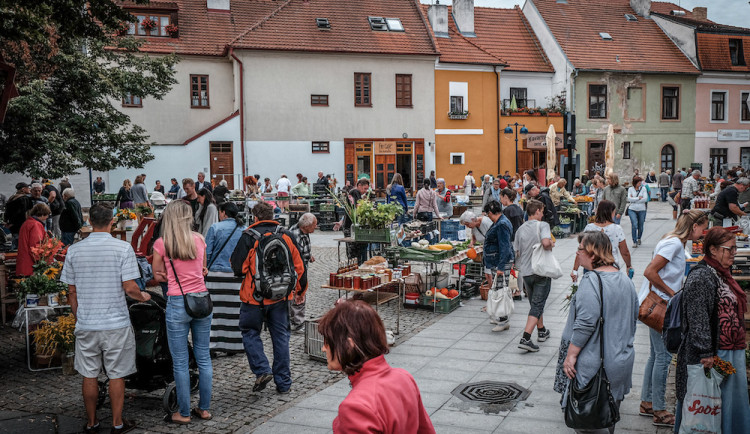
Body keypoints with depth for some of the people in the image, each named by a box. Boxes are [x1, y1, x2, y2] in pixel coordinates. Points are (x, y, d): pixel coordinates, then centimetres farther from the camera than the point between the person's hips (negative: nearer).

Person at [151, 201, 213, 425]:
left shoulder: (161, 244, -6)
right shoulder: (199, 240, 2)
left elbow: (158, 275, 8)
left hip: (177, 303, -4)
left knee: (180, 362, 5)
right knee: (204, 357, 12)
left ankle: (184, 413, 14)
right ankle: (204, 409, 21)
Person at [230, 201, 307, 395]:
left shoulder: (249, 237, -8)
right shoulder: (287, 236, 5)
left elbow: (238, 267, -11)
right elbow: (300, 267, 8)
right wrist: (300, 291, 21)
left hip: (255, 297, -4)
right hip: (281, 297, 4)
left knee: (250, 332, 13)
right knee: (281, 336, 10)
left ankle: (262, 370, -2)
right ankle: (283, 383, 14)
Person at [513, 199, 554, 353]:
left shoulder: (521, 229, 6)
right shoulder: (542, 225, -10)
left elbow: (517, 252, 10)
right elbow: (546, 242, -28)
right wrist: (551, 245, -7)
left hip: (526, 272, 6)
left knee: (535, 303, 21)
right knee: (537, 305, -4)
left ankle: (541, 331, 35)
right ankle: (525, 339, -13)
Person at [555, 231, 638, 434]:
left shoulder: (591, 281, -20)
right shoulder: (625, 279, 9)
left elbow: (585, 323, -25)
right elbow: (634, 316, 19)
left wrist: (571, 355, -19)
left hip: (595, 363, -9)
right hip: (621, 360, 9)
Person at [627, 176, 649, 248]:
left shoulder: (643, 188, 1)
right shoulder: (630, 189, 2)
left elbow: (645, 199, -8)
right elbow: (629, 199, -9)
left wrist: (634, 199, -9)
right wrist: (638, 198, -11)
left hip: (641, 210, 1)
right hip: (632, 210, -1)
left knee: (640, 226, 10)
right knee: (634, 225, -15)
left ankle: (639, 239, 35)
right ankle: (634, 242, -8)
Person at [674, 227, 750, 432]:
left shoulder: (721, 273, 14)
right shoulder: (701, 277, -18)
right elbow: (698, 319, -23)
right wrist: (706, 353, -26)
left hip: (730, 352, 10)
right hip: (713, 355, -10)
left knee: (731, 402, 16)